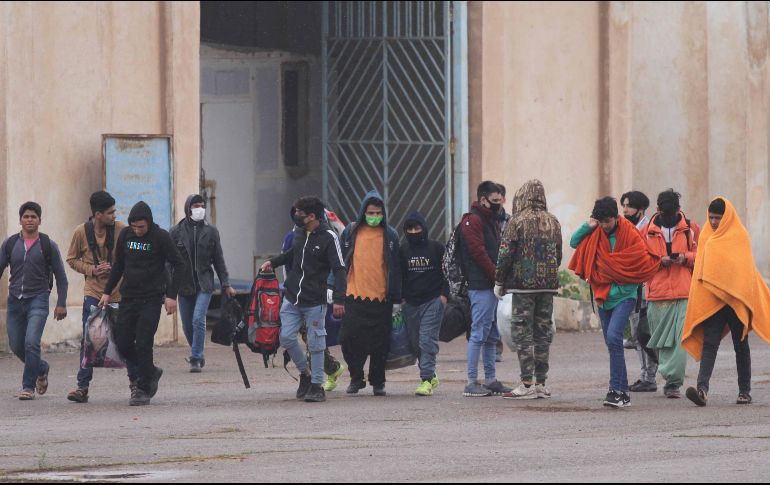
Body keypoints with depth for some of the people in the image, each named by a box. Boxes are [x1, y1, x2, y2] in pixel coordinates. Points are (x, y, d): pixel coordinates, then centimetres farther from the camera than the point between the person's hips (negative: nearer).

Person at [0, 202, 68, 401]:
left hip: (37, 300, -4)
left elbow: (61, 277, 4)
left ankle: (28, 386, -10)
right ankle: (41, 369, 36)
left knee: (31, 343, -17)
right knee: (17, 347, 8)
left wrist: (61, 304, -4)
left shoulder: (48, 246, 0)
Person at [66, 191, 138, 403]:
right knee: (88, 340, -4)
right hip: (93, 292, 0)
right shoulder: (81, 232, -4)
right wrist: (92, 270, -10)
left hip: (120, 292, 0)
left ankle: (135, 382, 20)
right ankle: (83, 386, 0)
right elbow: (72, 259, 6)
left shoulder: (121, 229, -6)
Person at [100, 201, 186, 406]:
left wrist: (171, 295, -12)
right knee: (123, 343, 2)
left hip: (151, 299, -5)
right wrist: (107, 292, 14)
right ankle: (151, 371, 24)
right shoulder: (125, 235, 5)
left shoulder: (161, 237, -9)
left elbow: (178, 265, -5)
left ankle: (143, 390, -1)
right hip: (128, 298, 5)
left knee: (143, 344, -10)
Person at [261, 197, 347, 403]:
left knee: (315, 343, -1)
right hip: (292, 298, 6)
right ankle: (305, 372, 22)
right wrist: (273, 262, 18)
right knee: (287, 338, 1)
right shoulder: (299, 233, 8)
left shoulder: (328, 237, -12)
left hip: (315, 301, -6)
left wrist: (339, 299, -23)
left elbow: (339, 269, -15)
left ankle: (317, 386, 7)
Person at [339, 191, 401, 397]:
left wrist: (396, 300, 2)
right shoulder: (350, 233, 5)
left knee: (380, 344, 4)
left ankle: (378, 381, 16)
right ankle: (356, 378, 11)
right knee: (350, 340, -5)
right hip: (354, 296, 0)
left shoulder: (390, 235, 4)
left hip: (381, 299, 0)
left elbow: (395, 269, 5)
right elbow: (341, 264, 10)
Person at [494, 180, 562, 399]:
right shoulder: (553, 222, 8)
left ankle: (527, 383, -8)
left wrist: (499, 282, 0)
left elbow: (506, 254, -8)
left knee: (522, 332, -2)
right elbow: (558, 255, 13)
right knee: (543, 332, 10)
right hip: (548, 284, 5)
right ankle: (541, 383, 11)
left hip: (523, 283, -5)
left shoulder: (518, 221, -8)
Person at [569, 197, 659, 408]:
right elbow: (574, 242, 8)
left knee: (613, 337, -23)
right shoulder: (595, 234, 5)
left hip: (624, 295, -6)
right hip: (604, 296, 6)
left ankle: (616, 390, -22)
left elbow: (646, 263, -8)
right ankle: (623, 393, 15)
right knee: (612, 343, 9)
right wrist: (588, 226, -4)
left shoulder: (630, 234, -10)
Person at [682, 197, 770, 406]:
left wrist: (742, 297, -16)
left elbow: (745, 270, -7)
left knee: (740, 345, 7)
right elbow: (701, 268, 13)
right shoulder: (706, 236, 10)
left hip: (735, 299, -3)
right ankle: (702, 388, -23)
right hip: (711, 300, 3)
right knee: (709, 343, -10)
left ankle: (744, 391, 14)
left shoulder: (740, 237, -3)